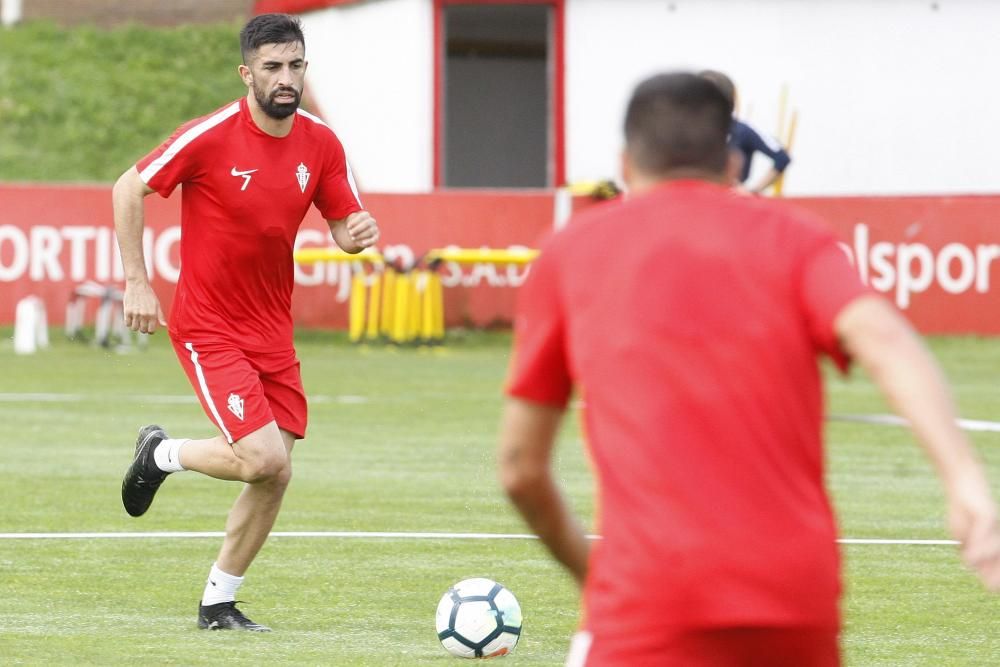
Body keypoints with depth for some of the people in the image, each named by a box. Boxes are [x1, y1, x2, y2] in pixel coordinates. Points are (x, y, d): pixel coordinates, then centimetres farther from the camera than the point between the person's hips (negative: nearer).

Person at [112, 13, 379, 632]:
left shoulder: (321, 144, -1)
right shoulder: (210, 137, -17)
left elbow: (345, 224, 7)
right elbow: (129, 189, -8)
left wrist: (360, 232, -17)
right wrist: (137, 281, -11)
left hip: (273, 331, 6)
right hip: (209, 328, -6)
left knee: (275, 475, 4)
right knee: (264, 459, -18)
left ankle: (219, 603, 21)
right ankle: (162, 454, 12)